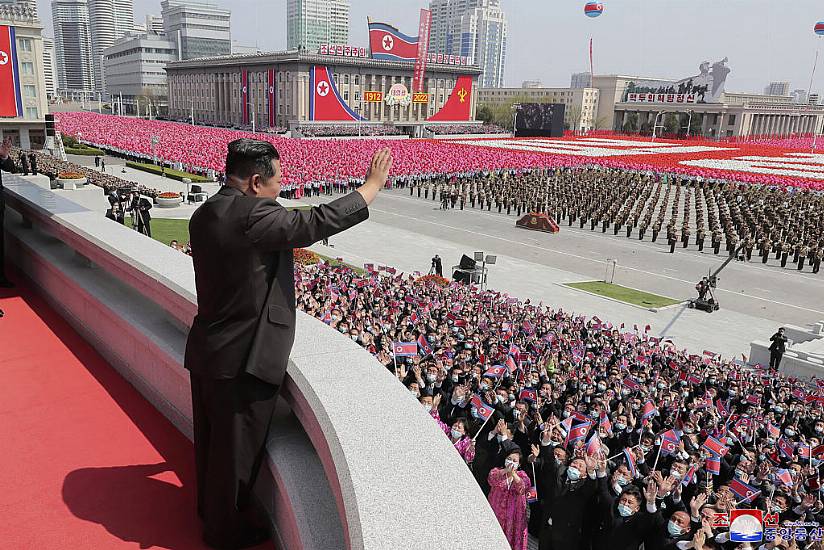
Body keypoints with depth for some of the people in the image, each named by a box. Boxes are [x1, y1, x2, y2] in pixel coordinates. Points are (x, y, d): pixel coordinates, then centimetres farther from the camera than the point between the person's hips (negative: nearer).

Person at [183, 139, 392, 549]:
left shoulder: (205, 214, 5)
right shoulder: (252, 215, -25)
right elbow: (316, 222, -23)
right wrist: (373, 185, -12)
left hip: (207, 349, 10)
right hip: (243, 358, -9)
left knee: (211, 438, 25)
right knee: (236, 448, 10)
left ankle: (208, 508, 46)